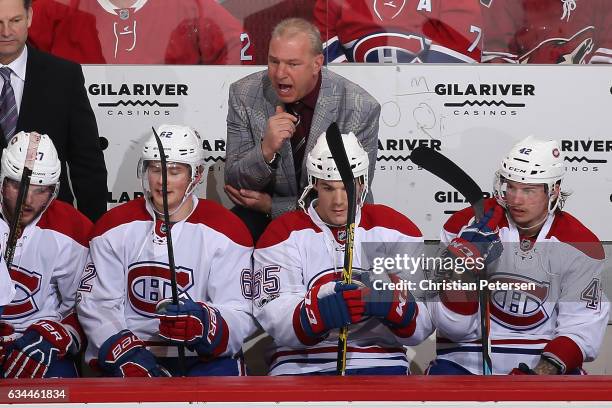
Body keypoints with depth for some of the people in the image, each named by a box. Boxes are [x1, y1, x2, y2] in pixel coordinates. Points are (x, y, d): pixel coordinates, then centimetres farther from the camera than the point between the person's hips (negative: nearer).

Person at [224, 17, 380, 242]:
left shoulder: (361, 109, -17)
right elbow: (236, 184, -8)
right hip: (265, 214, 2)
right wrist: (266, 151, -30)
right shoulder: (244, 95, -10)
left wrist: (272, 206, -13)